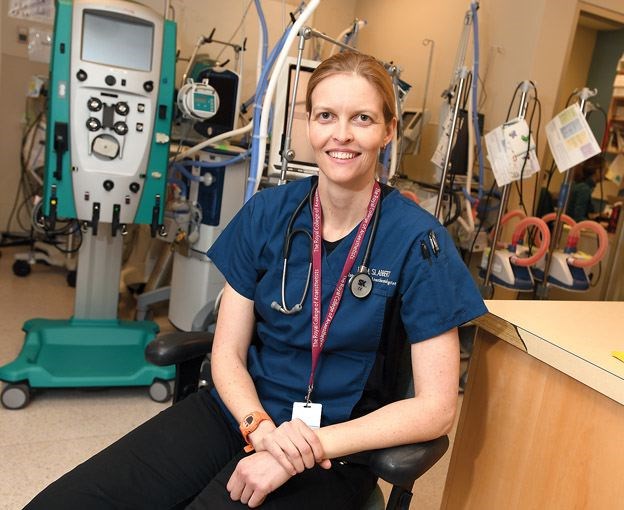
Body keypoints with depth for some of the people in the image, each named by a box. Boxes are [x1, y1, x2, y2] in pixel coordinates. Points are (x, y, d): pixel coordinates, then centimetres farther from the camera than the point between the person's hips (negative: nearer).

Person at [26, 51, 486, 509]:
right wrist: (260, 427, -18)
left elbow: (436, 408, -13)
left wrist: (313, 445, -19)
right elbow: (228, 353, 0)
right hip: (238, 410, 3)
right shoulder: (267, 212, -3)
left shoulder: (418, 242, -13)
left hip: (332, 451, -2)